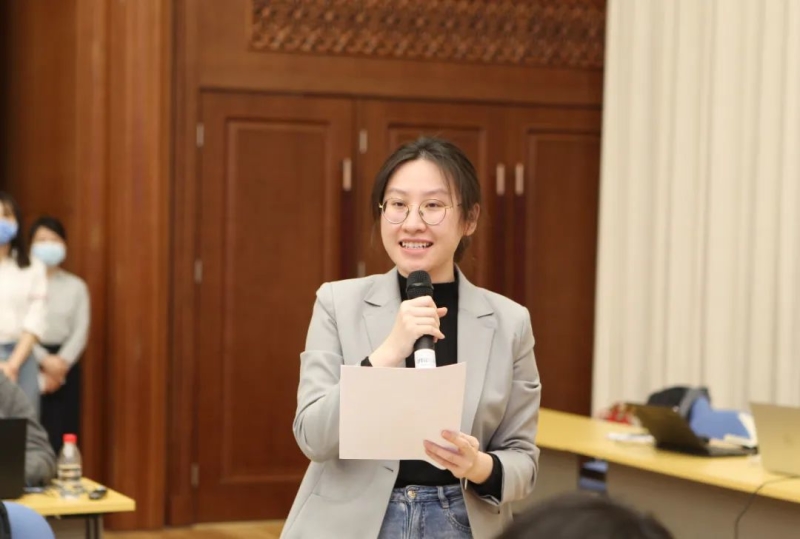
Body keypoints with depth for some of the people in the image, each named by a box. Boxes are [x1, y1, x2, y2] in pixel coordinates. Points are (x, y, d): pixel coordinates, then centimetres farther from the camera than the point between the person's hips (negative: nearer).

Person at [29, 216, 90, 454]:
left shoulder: (76, 286, 9)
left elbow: (81, 331, 3)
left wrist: (61, 362, -11)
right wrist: (44, 360, -16)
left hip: (65, 364, 2)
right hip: (31, 362, -2)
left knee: (63, 431, -2)